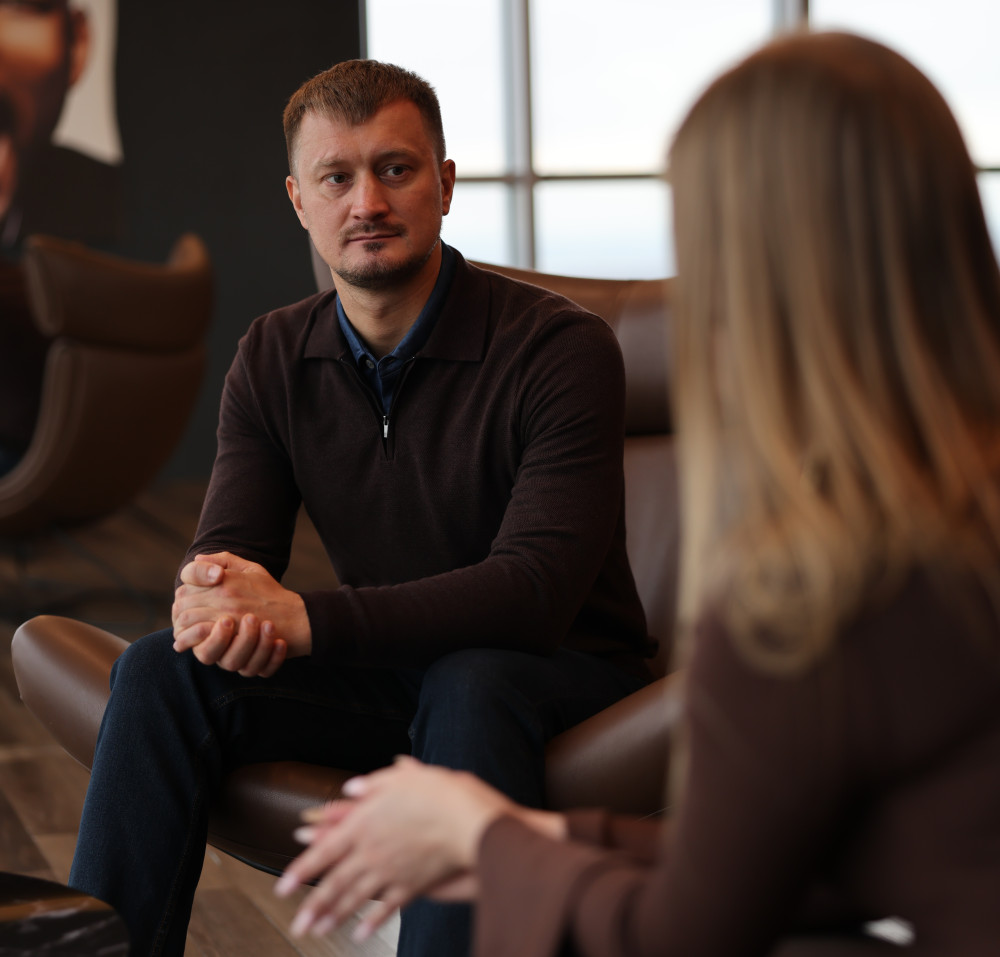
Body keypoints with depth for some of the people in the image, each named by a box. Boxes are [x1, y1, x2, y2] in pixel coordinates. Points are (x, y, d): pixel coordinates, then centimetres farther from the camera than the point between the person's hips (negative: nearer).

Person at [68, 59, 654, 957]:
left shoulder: (560, 347, -17)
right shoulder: (273, 359, 2)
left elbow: (536, 589, -26)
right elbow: (227, 547, -3)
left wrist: (304, 619, -35)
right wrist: (215, 602, -31)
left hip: (560, 675, -4)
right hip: (387, 672, 5)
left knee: (468, 689, -37)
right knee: (162, 669, -16)